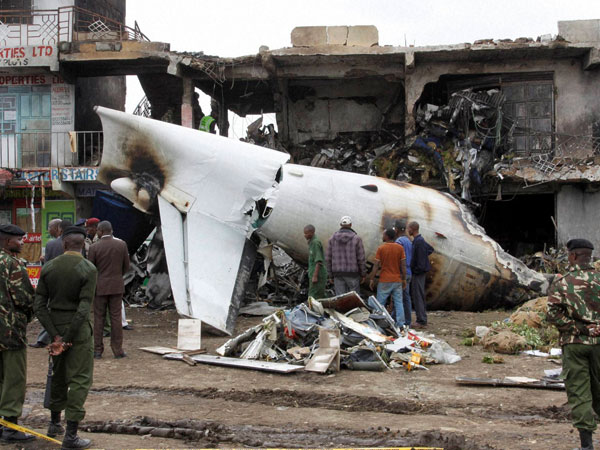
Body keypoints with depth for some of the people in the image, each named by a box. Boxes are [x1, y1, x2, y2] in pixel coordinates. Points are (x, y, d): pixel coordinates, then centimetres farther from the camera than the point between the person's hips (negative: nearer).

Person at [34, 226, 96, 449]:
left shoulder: (48, 267, 0)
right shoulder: (88, 269, -13)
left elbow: (39, 305, -5)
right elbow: (84, 308, -20)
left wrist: (56, 336, -7)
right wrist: (67, 340, -15)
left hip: (55, 325, 5)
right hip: (78, 329, -5)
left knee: (59, 375, 22)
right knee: (80, 379, 1)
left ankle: (54, 423, 35)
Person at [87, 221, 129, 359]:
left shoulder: (94, 247, -8)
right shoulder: (121, 244, -2)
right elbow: (126, 266, 4)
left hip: (100, 287, -1)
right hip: (117, 286, 2)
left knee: (98, 318, 6)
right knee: (116, 318, 5)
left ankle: (98, 350, 8)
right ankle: (117, 350, 5)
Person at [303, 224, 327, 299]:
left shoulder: (316, 242, -16)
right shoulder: (312, 242, 15)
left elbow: (318, 261, -21)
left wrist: (315, 276, -23)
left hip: (318, 275, -10)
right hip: (314, 274, 10)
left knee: (313, 297, -10)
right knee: (320, 297, 12)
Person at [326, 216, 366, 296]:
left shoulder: (332, 238, 0)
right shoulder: (356, 238, -8)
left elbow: (328, 258, 1)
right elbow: (361, 258, -9)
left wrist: (331, 274, 10)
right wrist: (363, 274, 2)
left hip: (338, 274, 3)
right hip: (352, 274, -2)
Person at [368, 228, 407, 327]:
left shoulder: (381, 248, -7)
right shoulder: (400, 248, 0)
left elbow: (376, 265, -7)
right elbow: (403, 265, -1)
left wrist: (372, 279, -1)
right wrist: (404, 279, 6)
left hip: (384, 281, -3)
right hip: (397, 280, 3)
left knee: (380, 303, 6)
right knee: (398, 303, 6)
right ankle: (400, 324, 3)